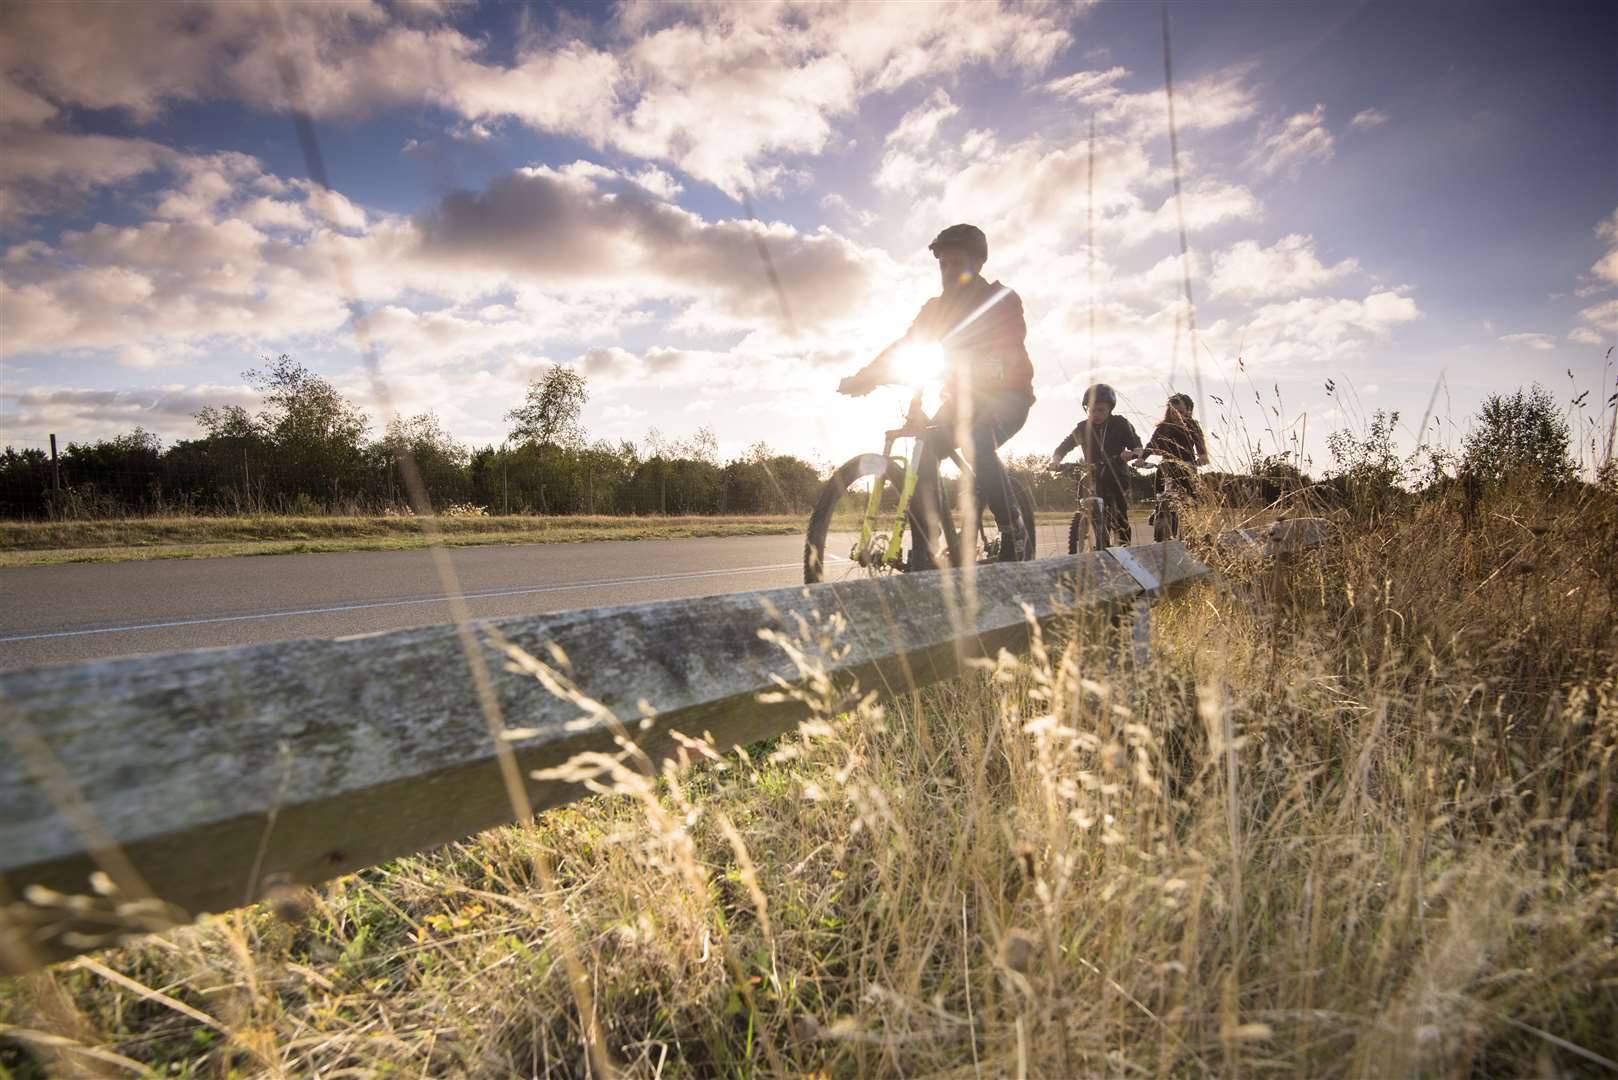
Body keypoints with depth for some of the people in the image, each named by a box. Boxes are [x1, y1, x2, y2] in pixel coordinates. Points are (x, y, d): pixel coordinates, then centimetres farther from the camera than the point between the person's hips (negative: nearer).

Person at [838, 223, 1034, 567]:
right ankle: (923, 556, -15)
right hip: (964, 396, 5)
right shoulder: (937, 307, 7)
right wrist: (864, 376, -20)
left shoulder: (1002, 299, -8)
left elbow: (1008, 352, -25)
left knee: (976, 439, -37)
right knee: (924, 452, -20)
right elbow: (904, 346, -3)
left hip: (1007, 394, -5)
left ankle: (1013, 530, -20)